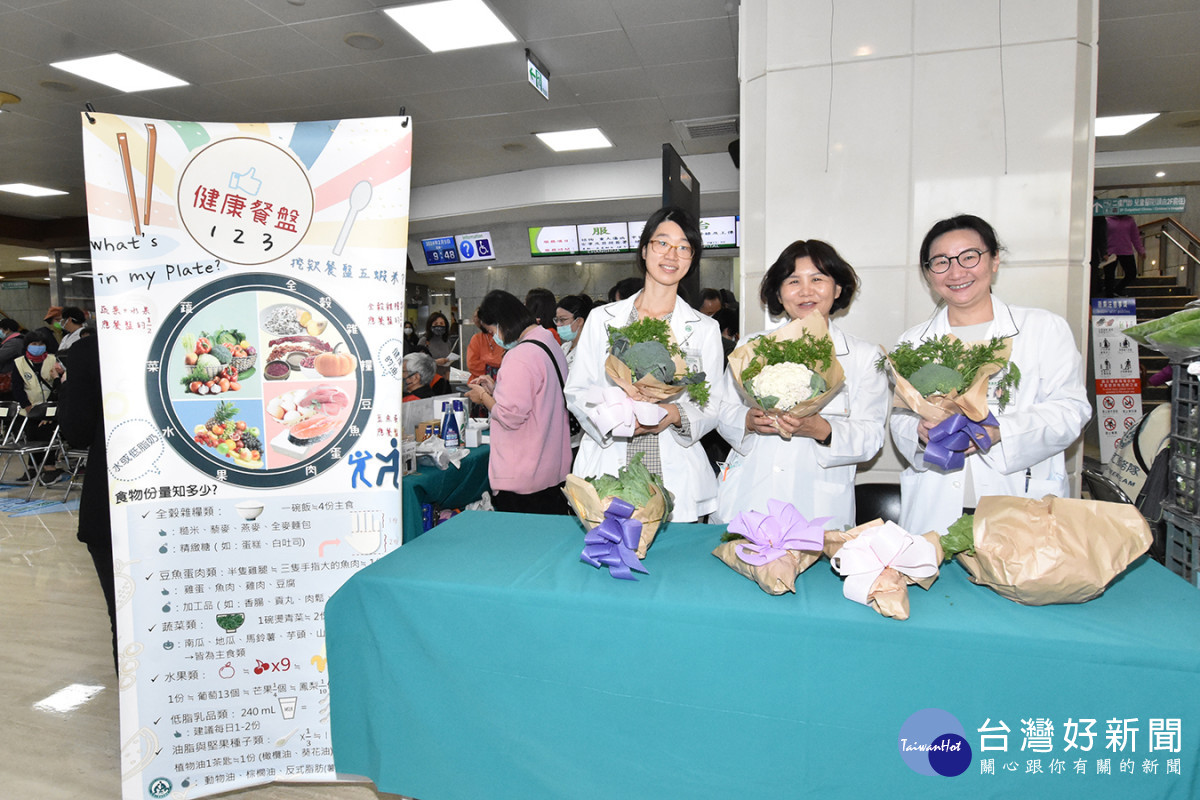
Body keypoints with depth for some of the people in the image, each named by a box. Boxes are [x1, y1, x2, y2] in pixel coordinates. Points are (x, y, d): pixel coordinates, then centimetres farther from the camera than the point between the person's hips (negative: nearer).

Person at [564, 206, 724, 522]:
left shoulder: (705, 329, 8)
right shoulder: (602, 319, 7)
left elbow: (711, 407, 6)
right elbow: (577, 391, 5)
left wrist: (675, 413, -15)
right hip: (607, 468, 0)